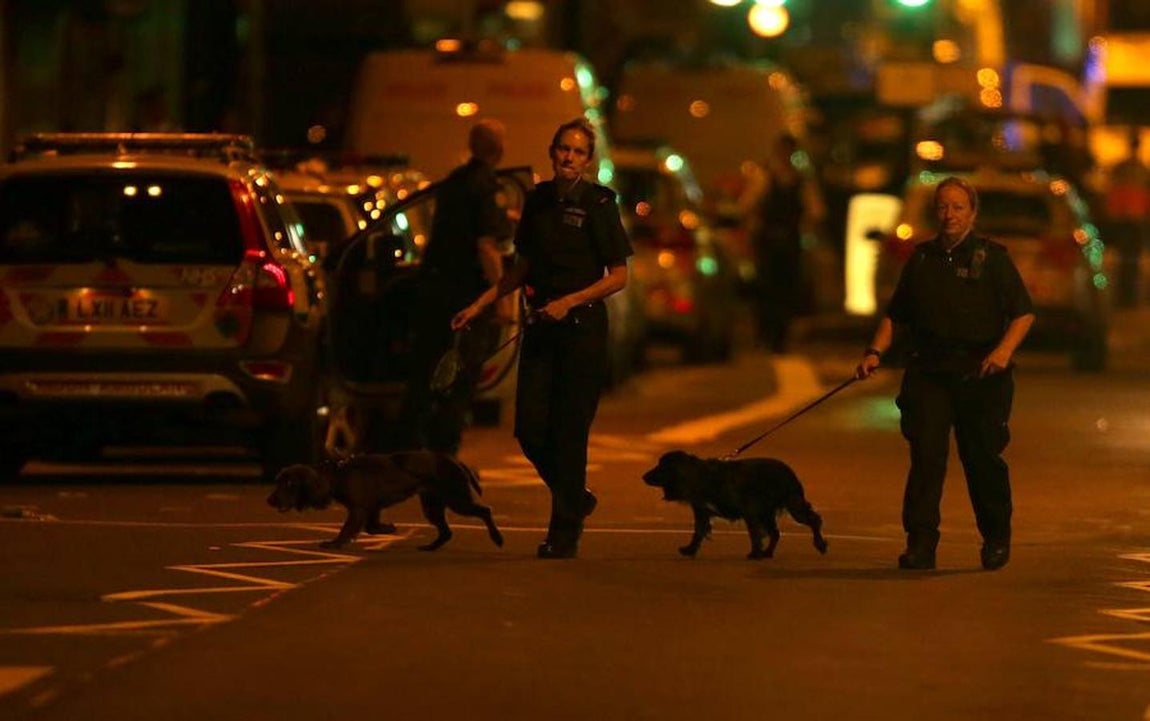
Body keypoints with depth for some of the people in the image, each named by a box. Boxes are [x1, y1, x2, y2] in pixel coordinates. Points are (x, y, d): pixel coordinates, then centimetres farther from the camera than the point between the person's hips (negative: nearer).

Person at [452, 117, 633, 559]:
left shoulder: (598, 203, -7)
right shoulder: (538, 200, 8)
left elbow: (618, 277, -6)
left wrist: (569, 301, -16)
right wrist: (481, 304, 13)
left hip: (583, 326, -5)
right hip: (542, 325, 5)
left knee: (569, 431, -4)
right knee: (529, 428, 0)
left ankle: (565, 534, 5)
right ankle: (576, 499, 24)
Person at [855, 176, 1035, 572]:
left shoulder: (991, 257, 3)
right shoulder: (921, 258, 14)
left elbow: (1024, 313, -1)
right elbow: (895, 315, 21)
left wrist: (1005, 349, -19)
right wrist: (875, 352, 5)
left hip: (980, 373, -2)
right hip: (929, 372, 3)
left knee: (982, 458, 2)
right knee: (925, 454, -10)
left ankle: (996, 539, 22)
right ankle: (920, 543, -11)